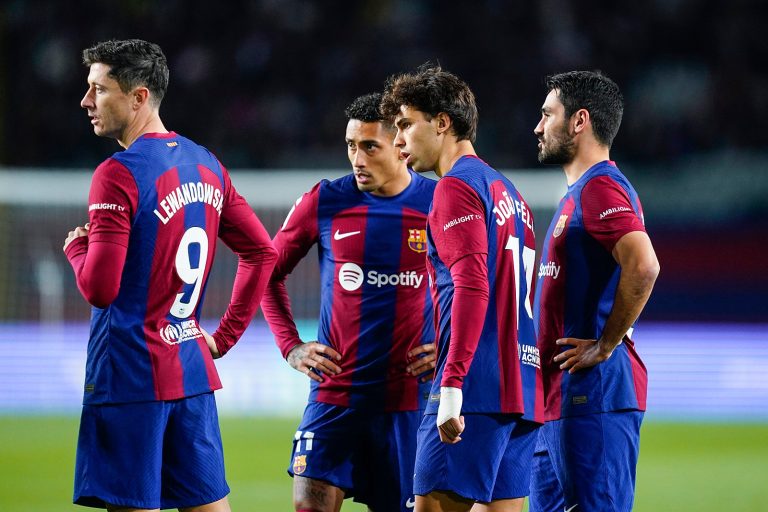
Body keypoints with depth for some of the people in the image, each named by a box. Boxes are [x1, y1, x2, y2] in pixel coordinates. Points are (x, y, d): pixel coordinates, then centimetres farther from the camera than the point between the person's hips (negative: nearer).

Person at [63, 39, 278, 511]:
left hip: (130, 376, -8)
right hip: (193, 374, 8)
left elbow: (99, 289, -18)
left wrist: (77, 247, 2)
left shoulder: (118, 175, -14)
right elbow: (263, 252, 16)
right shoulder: (205, 165, 11)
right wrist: (224, 336, 17)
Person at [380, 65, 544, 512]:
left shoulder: (457, 186, -6)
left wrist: (451, 384, -22)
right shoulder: (505, 190, 22)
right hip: (523, 389, 9)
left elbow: (472, 287, -18)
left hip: (479, 390, -9)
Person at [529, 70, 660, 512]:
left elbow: (643, 265, -28)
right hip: (563, 397, 11)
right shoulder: (580, 191, 21)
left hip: (592, 396, -11)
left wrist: (605, 346, -20)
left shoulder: (600, 188, -12)